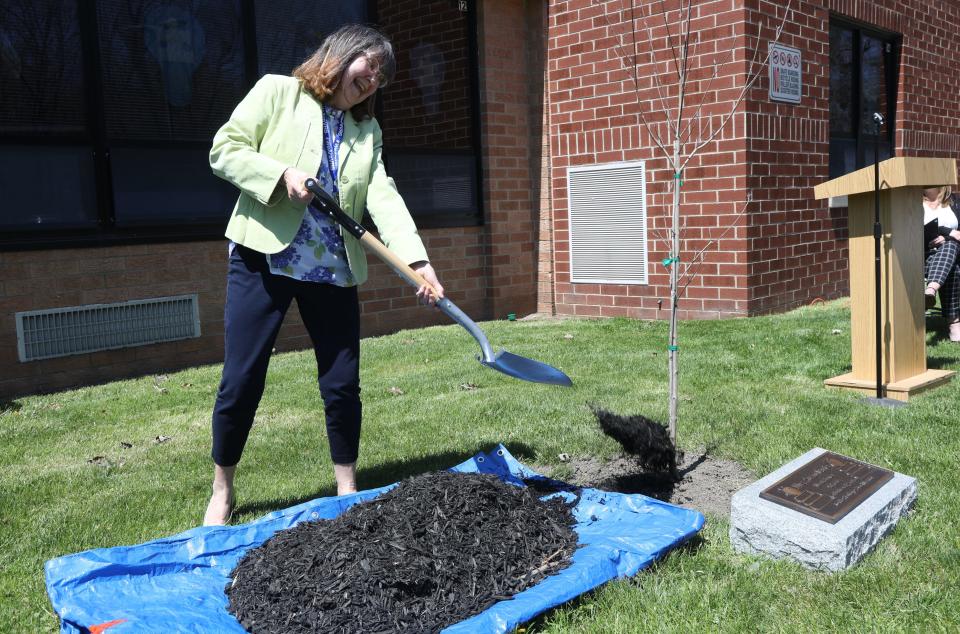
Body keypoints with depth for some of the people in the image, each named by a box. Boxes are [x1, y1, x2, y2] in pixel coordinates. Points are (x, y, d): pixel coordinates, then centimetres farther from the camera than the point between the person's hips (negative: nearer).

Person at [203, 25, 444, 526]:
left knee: (343, 384, 5)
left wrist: (417, 259, -17)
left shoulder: (368, 131, 12)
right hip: (263, 257, -3)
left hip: (332, 268, 4)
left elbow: (384, 197, -2)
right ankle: (221, 493, 21)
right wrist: (283, 173, -19)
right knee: (241, 381, 0)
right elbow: (224, 150, -3)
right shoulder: (277, 92, 2)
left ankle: (347, 492, 22)